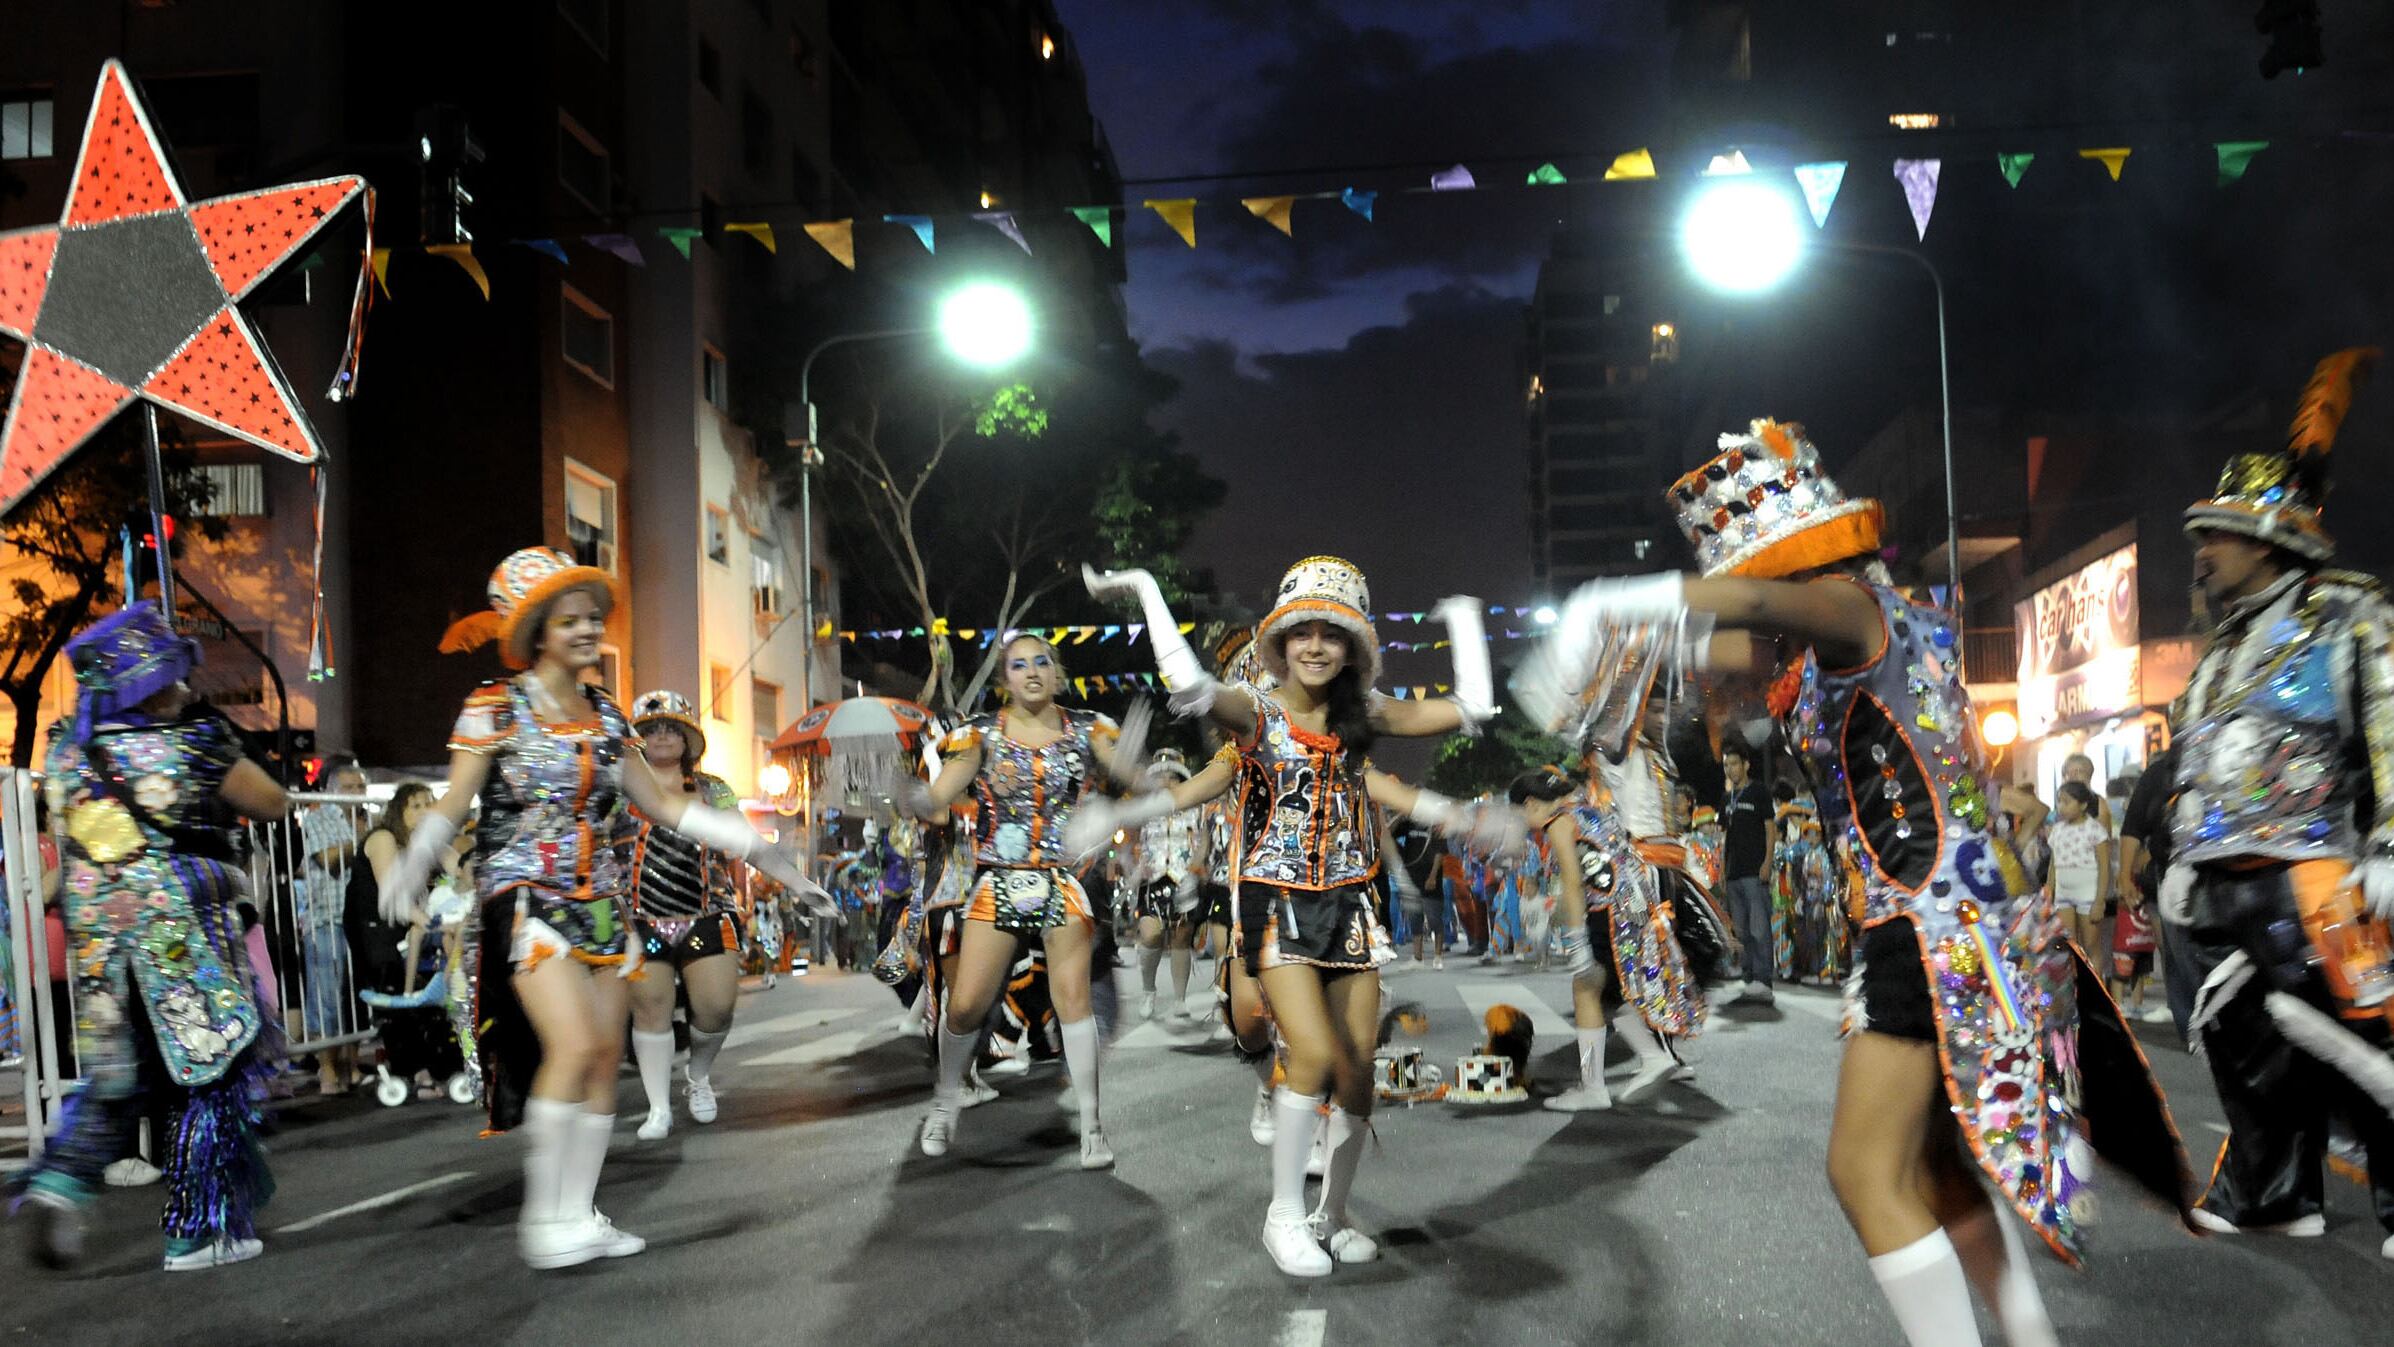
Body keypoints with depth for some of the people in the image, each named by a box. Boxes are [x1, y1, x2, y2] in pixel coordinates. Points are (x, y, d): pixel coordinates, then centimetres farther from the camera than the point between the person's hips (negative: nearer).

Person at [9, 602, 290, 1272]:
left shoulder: (65, 752, 3)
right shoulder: (195, 744, -13)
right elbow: (276, 804, 0)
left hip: (97, 940, 6)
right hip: (183, 937, -5)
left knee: (117, 1078, 21)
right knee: (213, 1074, 5)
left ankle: (59, 1182, 2)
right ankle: (199, 1230, 7)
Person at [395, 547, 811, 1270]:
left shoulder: (605, 715, 12)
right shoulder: (497, 707, -3)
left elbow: (662, 805, 15)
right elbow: (451, 806, -5)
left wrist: (750, 844, 11)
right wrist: (410, 866, -22)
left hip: (602, 901, 6)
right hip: (527, 898, -5)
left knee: (607, 1056, 2)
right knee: (574, 1046, -19)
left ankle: (578, 1213, 13)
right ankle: (543, 1218, -7)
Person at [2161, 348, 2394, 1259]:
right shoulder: (2220, 654, 23)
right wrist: (2179, 864, 22)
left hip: (2310, 882, -8)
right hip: (2222, 889, 8)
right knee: (2245, 1045, 10)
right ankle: (2272, 1192, 19)